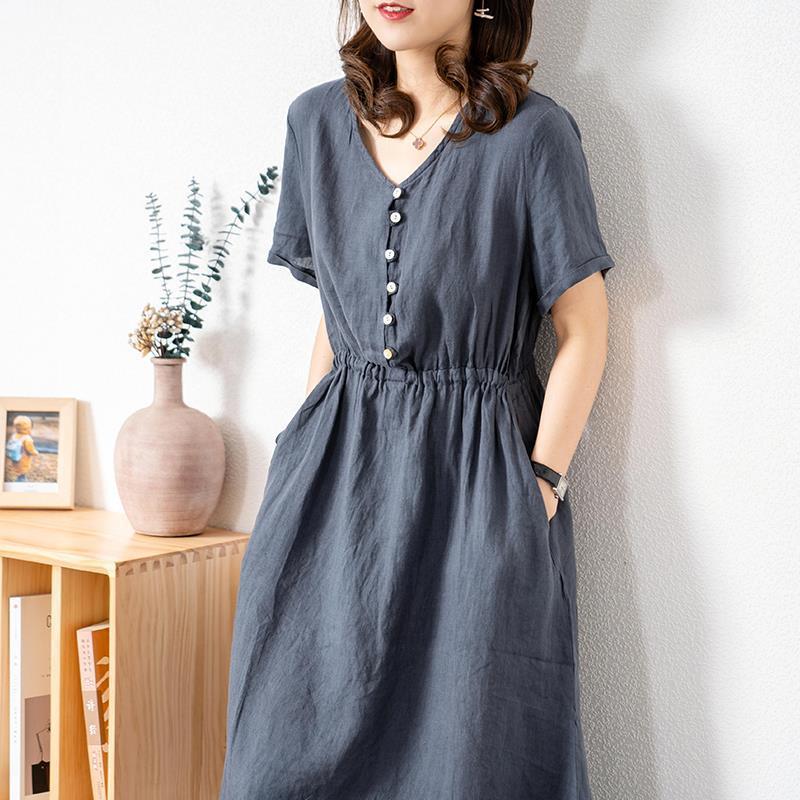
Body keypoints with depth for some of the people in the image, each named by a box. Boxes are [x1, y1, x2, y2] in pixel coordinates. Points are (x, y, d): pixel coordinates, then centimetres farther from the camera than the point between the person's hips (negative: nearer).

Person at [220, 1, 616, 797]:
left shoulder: (533, 133, -7)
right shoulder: (317, 120, 7)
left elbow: (583, 331, -5)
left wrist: (541, 486, -9)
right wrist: (317, 451, 10)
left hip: (474, 470, -4)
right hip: (339, 467, 4)